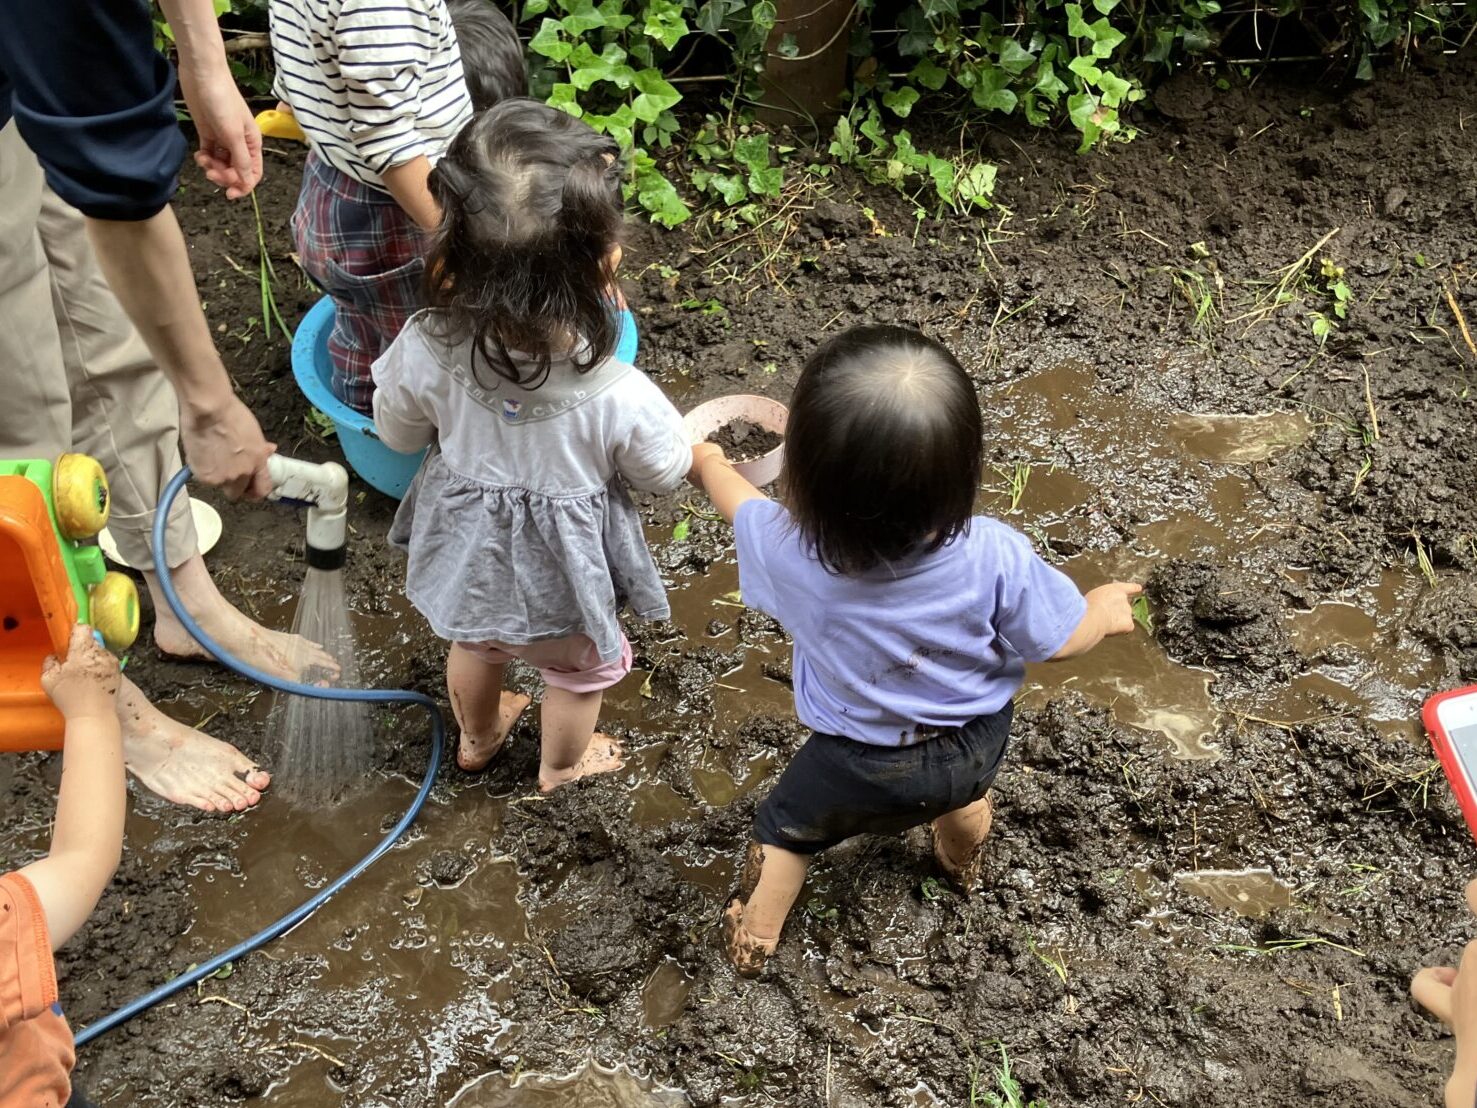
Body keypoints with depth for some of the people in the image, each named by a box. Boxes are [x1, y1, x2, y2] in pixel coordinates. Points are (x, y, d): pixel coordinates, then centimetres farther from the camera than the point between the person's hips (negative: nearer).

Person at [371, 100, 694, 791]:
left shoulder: (426, 352, -31)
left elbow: (398, 433, -9)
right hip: (560, 579, -3)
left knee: (474, 646, 36)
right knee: (583, 669, 31)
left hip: (466, 556, 3)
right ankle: (562, 766, 59)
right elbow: (666, 472, -16)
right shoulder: (619, 399, -39)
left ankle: (477, 738, 65)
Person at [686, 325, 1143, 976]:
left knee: (788, 826, 29)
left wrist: (710, 464, 14)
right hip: (974, 748, 2)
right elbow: (1059, 640, -17)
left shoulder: (793, 554, -33)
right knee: (961, 789, 38)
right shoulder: (995, 558, -35)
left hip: (857, 765, -2)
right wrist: (1107, 607, 6)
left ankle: (755, 937, 48)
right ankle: (963, 862, 67)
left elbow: (742, 505, -9)